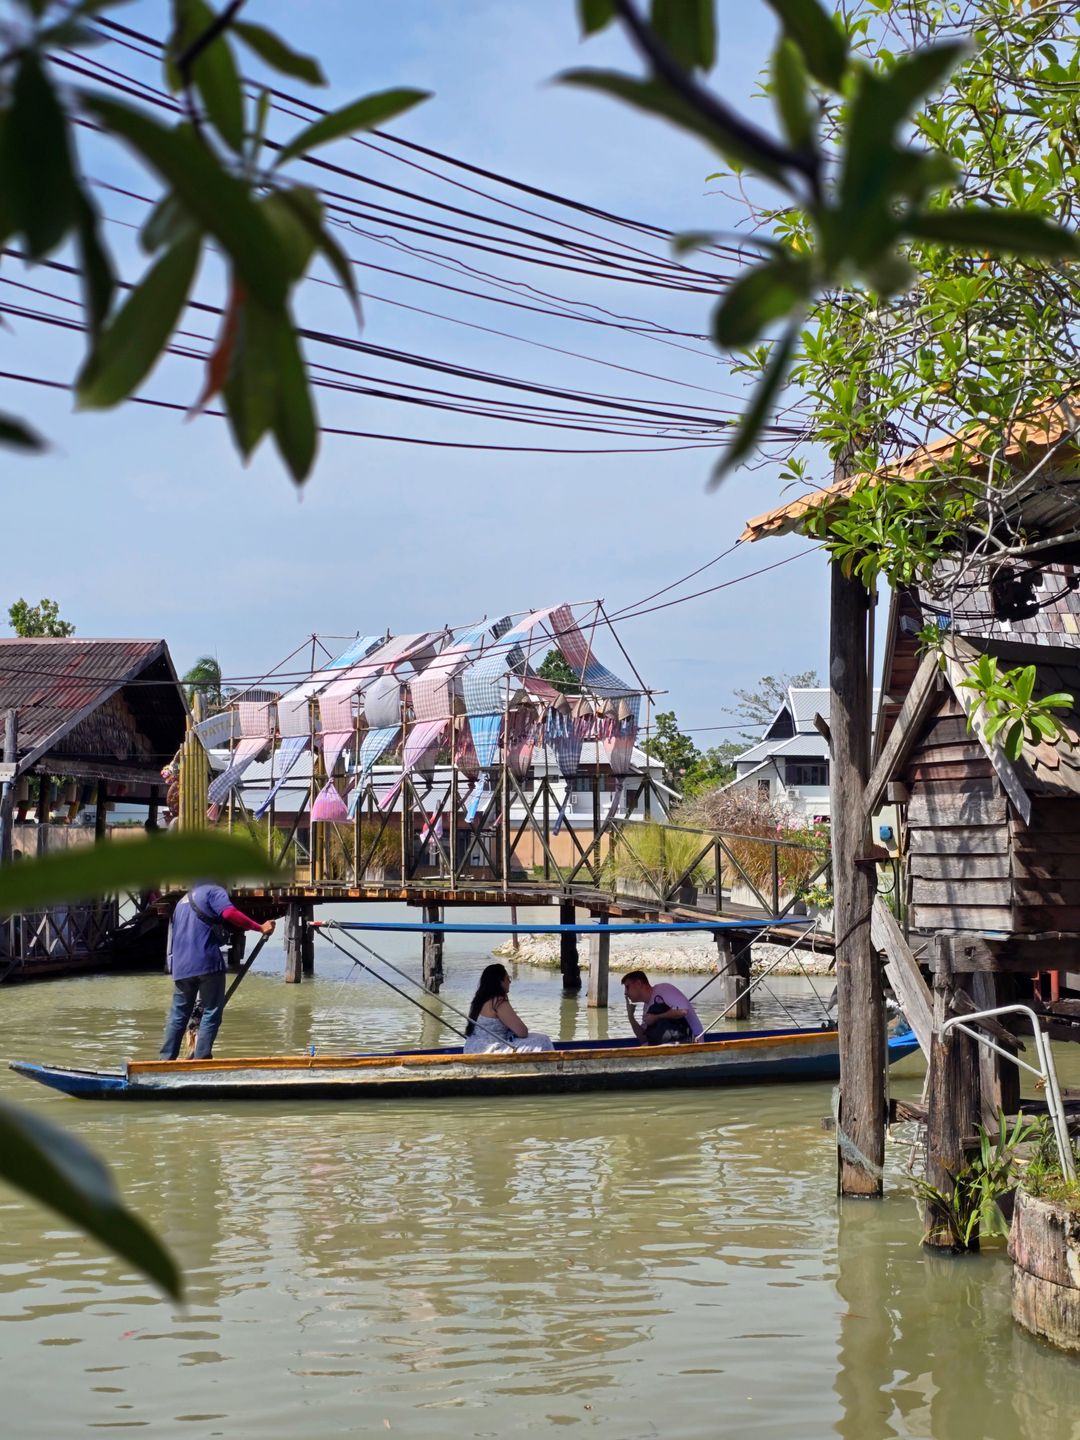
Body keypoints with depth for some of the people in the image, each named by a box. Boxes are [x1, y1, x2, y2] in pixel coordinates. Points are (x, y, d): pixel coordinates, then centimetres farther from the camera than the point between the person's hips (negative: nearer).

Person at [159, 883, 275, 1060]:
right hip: (207, 963, -7)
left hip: (181, 966, 7)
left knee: (178, 1016, 12)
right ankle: (201, 1059, -7)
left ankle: (166, 1061, 12)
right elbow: (229, 912, -17)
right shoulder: (214, 891, 5)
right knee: (211, 1013, -1)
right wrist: (260, 928, -17)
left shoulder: (183, 901, 28)